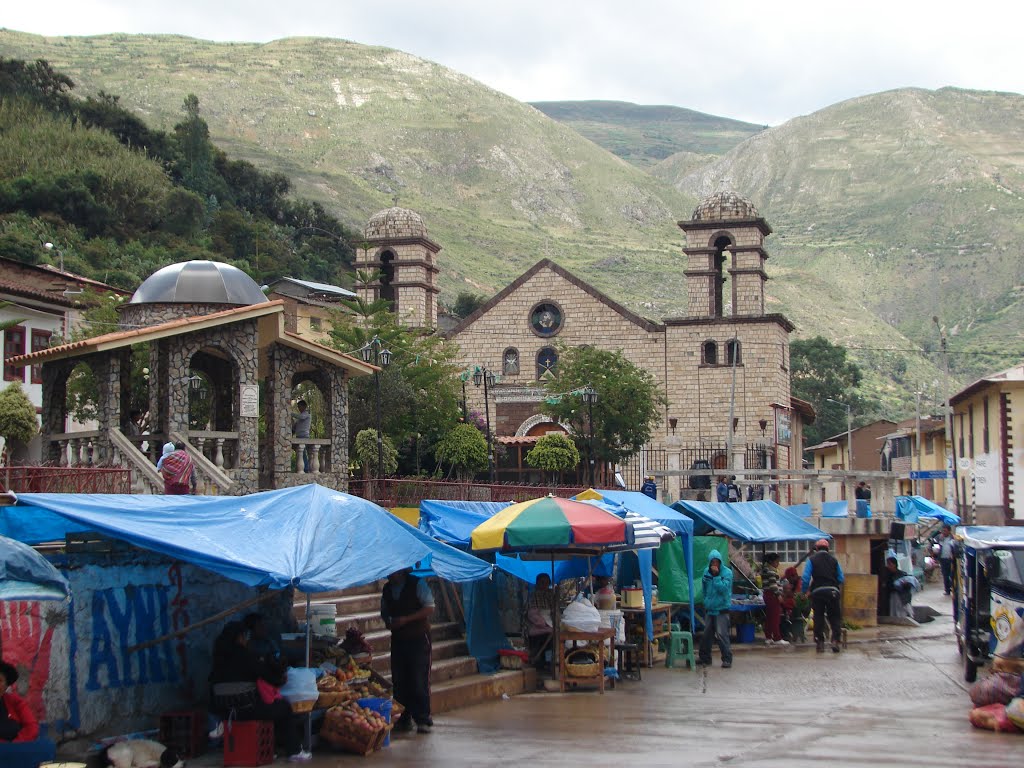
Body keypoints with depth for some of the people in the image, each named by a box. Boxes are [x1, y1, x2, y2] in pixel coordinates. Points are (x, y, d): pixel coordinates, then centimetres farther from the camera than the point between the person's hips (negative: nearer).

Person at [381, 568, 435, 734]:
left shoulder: (417, 584, -6)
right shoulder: (387, 589, 11)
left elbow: (429, 608, -11)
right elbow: (384, 612, 24)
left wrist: (406, 619, -17)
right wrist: (388, 622, 1)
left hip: (418, 638, -5)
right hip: (398, 638, 5)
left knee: (419, 681, -8)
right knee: (399, 681, 5)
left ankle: (423, 719, -3)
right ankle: (404, 719, 14)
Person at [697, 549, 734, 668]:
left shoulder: (727, 572, -10)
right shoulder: (706, 572, 6)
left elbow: (723, 588, -22)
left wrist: (716, 575, -22)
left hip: (722, 609, -6)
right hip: (709, 608, 6)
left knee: (721, 634, -12)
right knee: (706, 634, 13)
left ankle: (727, 659, -5)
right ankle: (704, 658, 26)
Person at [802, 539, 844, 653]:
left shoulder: (812, 559, 1)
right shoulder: (834, 560, 8)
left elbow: (806, 578, -6)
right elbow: (841, 579, 8)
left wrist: (804, 591, 6)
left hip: (817, 592, -1)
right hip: (833, 591, 1)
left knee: (818, 617, 8)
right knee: (835, 617, 8)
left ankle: (820, 643, 7)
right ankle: (835, 640, -7)